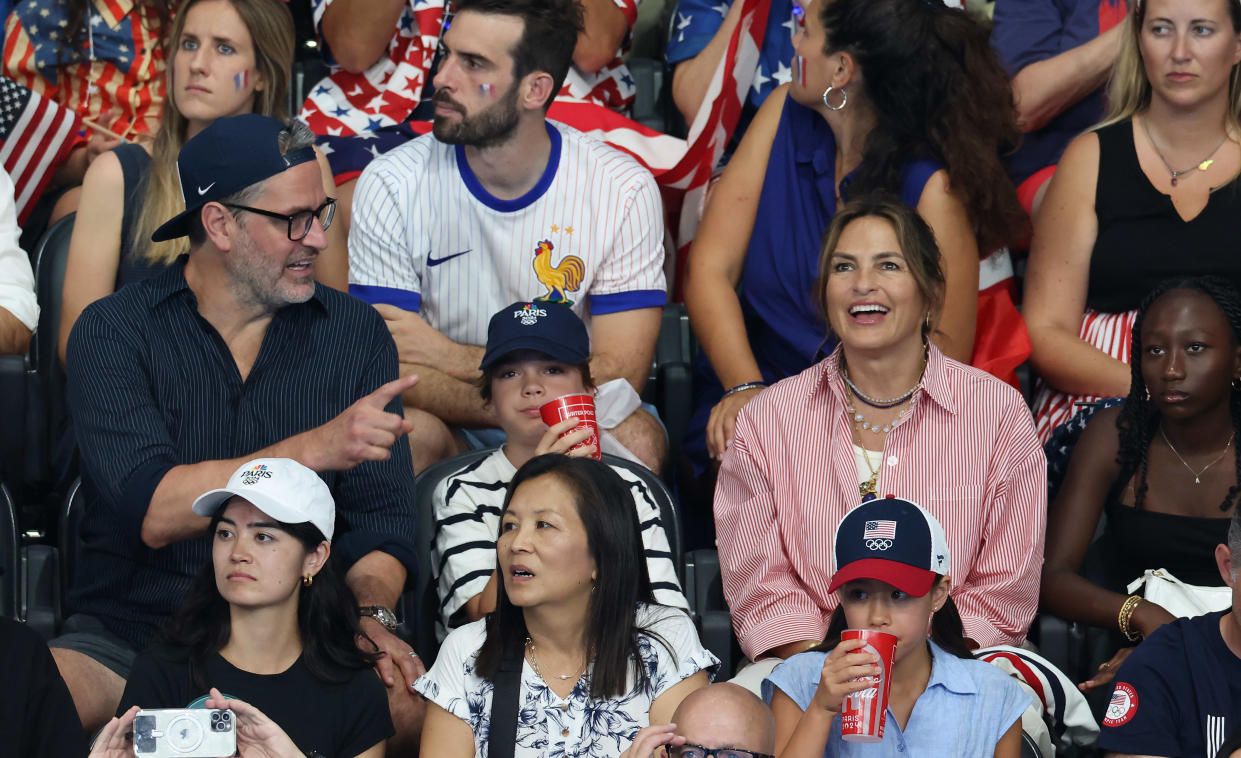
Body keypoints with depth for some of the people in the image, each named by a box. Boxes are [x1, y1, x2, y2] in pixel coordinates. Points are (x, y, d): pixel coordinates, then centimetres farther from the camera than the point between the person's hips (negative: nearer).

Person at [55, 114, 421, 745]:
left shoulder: (354, 333, 9)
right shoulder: (113, 331, -1)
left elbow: (382, 517, 5)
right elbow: (152, 512, -16)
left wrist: (371, 613, -17)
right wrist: (315, 449, -23)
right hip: (128, 631, -2)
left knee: (411, 704, -30)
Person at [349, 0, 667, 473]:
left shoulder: (622, 191, -8)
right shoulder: (391, 186, -7)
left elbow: (619, 377, -13)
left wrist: (450, 356, -16)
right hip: (450, 438, 0)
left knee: (635, 436, -31)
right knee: (406, 430, -33)